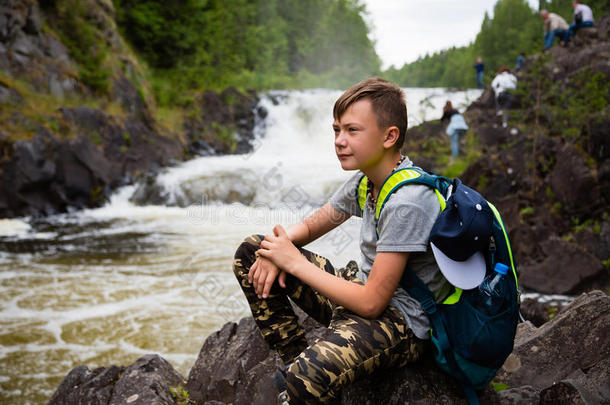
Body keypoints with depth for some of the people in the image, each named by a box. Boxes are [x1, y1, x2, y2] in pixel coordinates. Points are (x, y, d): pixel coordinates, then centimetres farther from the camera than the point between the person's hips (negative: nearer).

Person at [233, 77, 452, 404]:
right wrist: (277, 247, -9)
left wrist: (295, 262, -18)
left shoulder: (406, 203, -25)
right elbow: (310, 226, 15)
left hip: (398, 324, -9)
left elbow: (371, 302, -25)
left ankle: (297, 375, -3)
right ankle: (294, 360, 3)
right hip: (359, 288, 9)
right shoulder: (366, 180, 3)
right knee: (251, 252, 6)